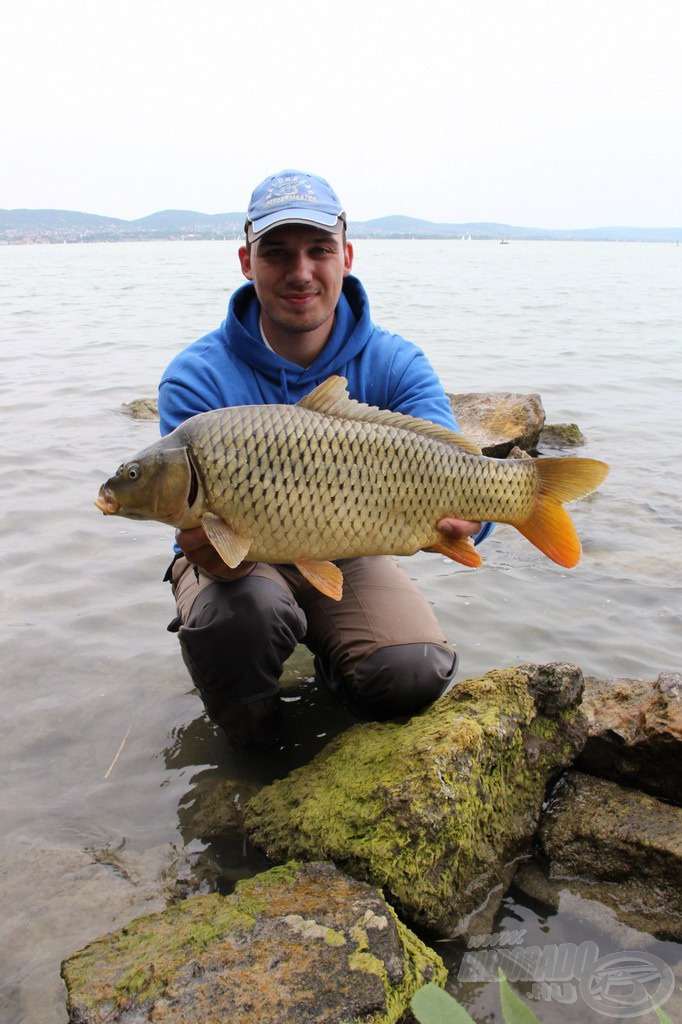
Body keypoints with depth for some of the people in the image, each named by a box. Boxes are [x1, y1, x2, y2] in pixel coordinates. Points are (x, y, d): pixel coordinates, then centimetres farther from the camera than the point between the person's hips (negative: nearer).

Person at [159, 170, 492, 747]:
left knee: (415, 677, -22)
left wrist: (461, 515, -52)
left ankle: (333, 664, 16)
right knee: (245, 610, -36)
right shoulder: (198, 378, -18)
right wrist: (215, 553, -50)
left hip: (345, 556, 2)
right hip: (240, 562, -1)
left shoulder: (395, 365, -13)